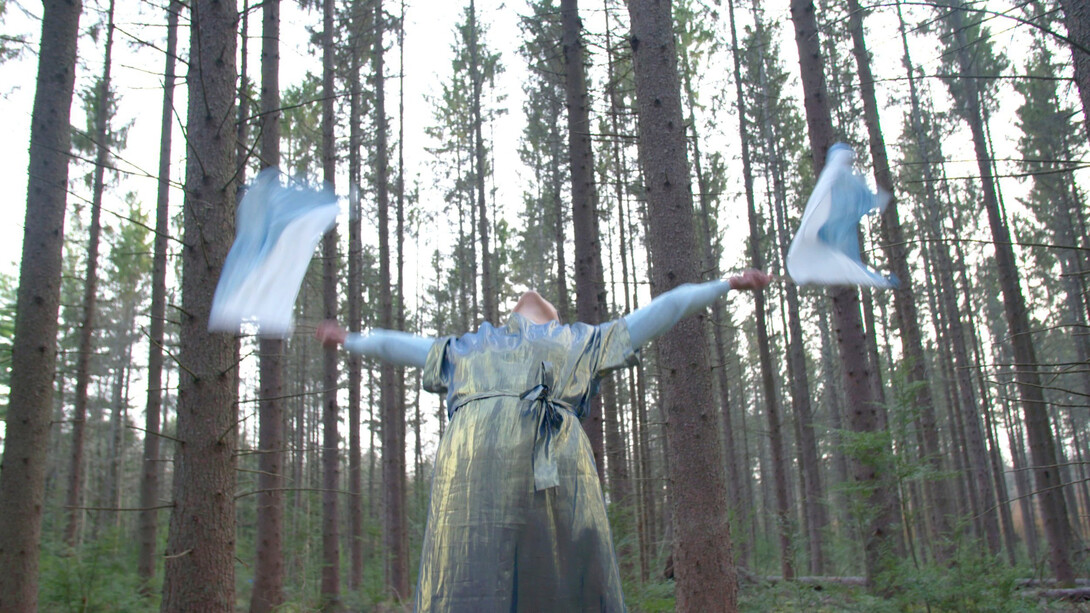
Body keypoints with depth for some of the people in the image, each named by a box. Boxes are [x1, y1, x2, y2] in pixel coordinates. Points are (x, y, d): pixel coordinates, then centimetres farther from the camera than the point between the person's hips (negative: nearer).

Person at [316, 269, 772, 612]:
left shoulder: (466, 349, 32)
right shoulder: (578, 341, 28)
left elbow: (398, 345, 47)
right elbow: (660, 312, 33)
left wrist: (350, 341, 65)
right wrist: (726, 285, 42)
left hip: (469, 459, 1)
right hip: (553, 461, -1)